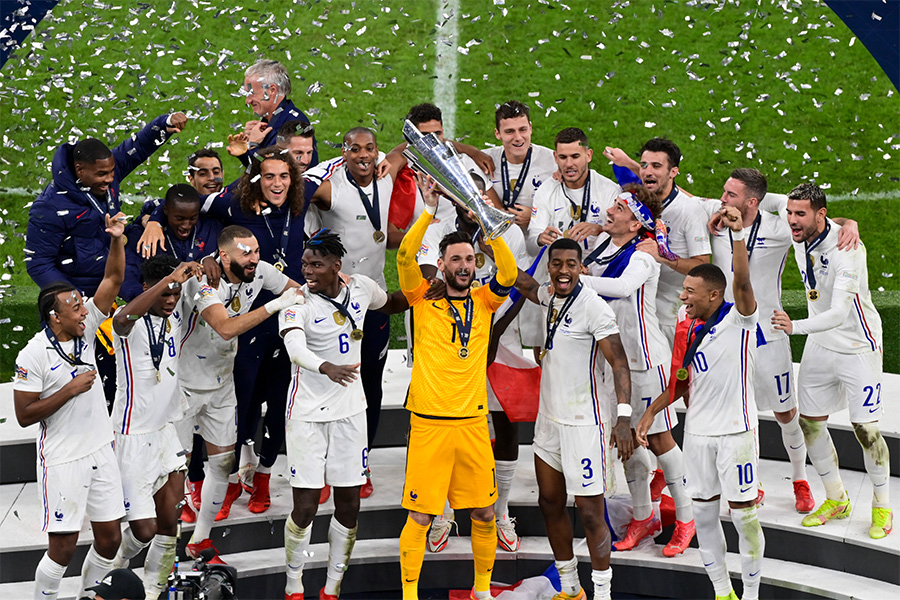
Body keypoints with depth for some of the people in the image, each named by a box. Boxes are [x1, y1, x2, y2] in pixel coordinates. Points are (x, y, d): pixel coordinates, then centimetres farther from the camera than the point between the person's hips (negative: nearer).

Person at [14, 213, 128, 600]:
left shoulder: (85, 329, 1)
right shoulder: (33, 356, -14)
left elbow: (113, 279, -1)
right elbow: (24, 415, -14)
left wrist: (117, 239, -15)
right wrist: (70, 390, -18)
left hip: (100, 451, 6)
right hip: (63, 461, -6)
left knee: (110, 538, 10)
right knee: (63, 547, -3)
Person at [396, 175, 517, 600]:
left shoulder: (483, 302, 9)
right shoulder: (423, 299, 3)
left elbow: (509, 273, -8)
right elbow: (404, 257, -13)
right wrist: (429, 213, -21)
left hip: (473, 422, 3)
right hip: (429, 423, -3)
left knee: (484, 513, 8)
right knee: (420, 515, -2)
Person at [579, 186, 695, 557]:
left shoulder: (643, 256, -18)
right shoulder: (603, 242, 4)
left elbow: (623, 286, -39)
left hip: (644, 358, -7)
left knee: (658, 438, 1)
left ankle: (685, 518, 15)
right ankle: (643, 516, 26)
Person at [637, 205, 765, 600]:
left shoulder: (739, 319, -12)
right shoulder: (686, 323, 6)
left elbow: (742, 282, -32)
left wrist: (737, 234, -45)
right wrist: (651, 411, 9)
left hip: (735, 430, -6)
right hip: (697, 430, 6)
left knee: (743, 514, 0)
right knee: (704, 512, 10)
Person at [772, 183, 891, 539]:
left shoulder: (847, 249, -28)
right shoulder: (799, 237, -7)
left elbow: (839, 313, -36)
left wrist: (795, 327, -50)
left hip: (858, 346, -7)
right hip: (819, 345, 7)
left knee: (866, 428, -4)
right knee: (810, 422, 7)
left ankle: (882, 506, 17)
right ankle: (836, 500, 25)